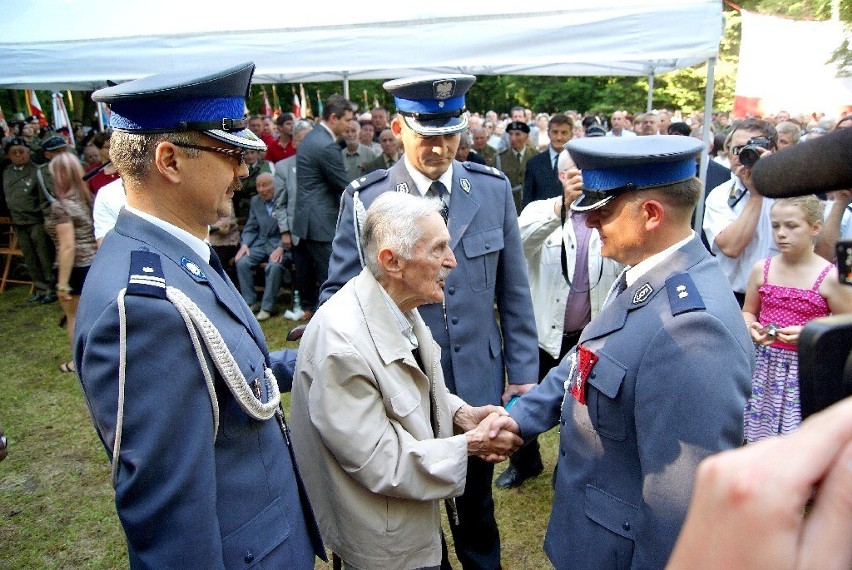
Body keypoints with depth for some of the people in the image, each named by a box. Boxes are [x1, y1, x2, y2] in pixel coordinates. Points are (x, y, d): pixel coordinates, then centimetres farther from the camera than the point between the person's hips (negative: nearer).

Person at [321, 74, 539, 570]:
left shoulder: (493, 188, -3)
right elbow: (339, 292, -3)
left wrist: (523, 373, 2)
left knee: (477, 509, 22)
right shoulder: (364, 198, -9)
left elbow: (514, 292, 1)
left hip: (479, 383, 2)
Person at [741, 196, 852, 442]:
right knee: (758, 438, 7)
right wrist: (751, 327, -6)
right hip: (763, 367, 3)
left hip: (806, 373, -3)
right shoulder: (761, 269, 4)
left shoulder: (831, 277, -7)